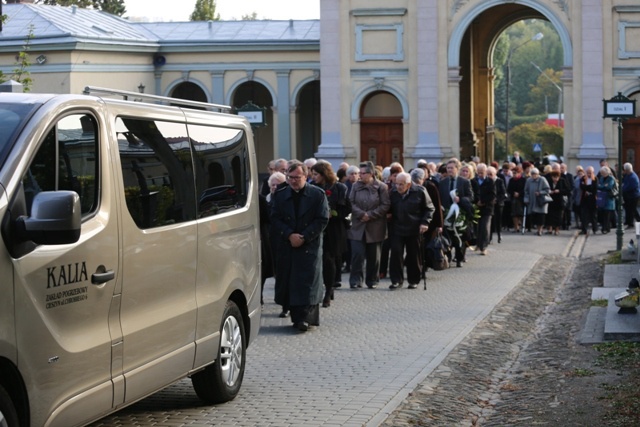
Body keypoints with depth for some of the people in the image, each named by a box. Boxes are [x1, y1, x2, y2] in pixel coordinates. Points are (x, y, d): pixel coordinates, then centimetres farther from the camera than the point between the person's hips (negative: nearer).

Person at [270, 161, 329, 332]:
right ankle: (297, 316, 12)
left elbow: (322, 220, -4)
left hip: (310, 246, -3)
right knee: (289, 283, 3)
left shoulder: (317, 194, 1)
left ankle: (305, 317, -11)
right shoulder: (280, 195, 9)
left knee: (308, 282, -9)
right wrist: (290, 235, -13)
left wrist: (304, 237, -12)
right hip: (286, 246, 3)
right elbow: (275, 219, 3)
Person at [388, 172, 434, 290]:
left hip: (414, 230, -2)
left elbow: (429, 208, 1)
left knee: (414, 255, 5)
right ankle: (397, 280, -2)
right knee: (396, 253, -9)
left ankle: (414, 280, 19)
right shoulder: (393, 193, 1)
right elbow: (389, 209, 16)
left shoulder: (420, 192, -8)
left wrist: (425, 222, -9)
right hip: (397, 229, 2)